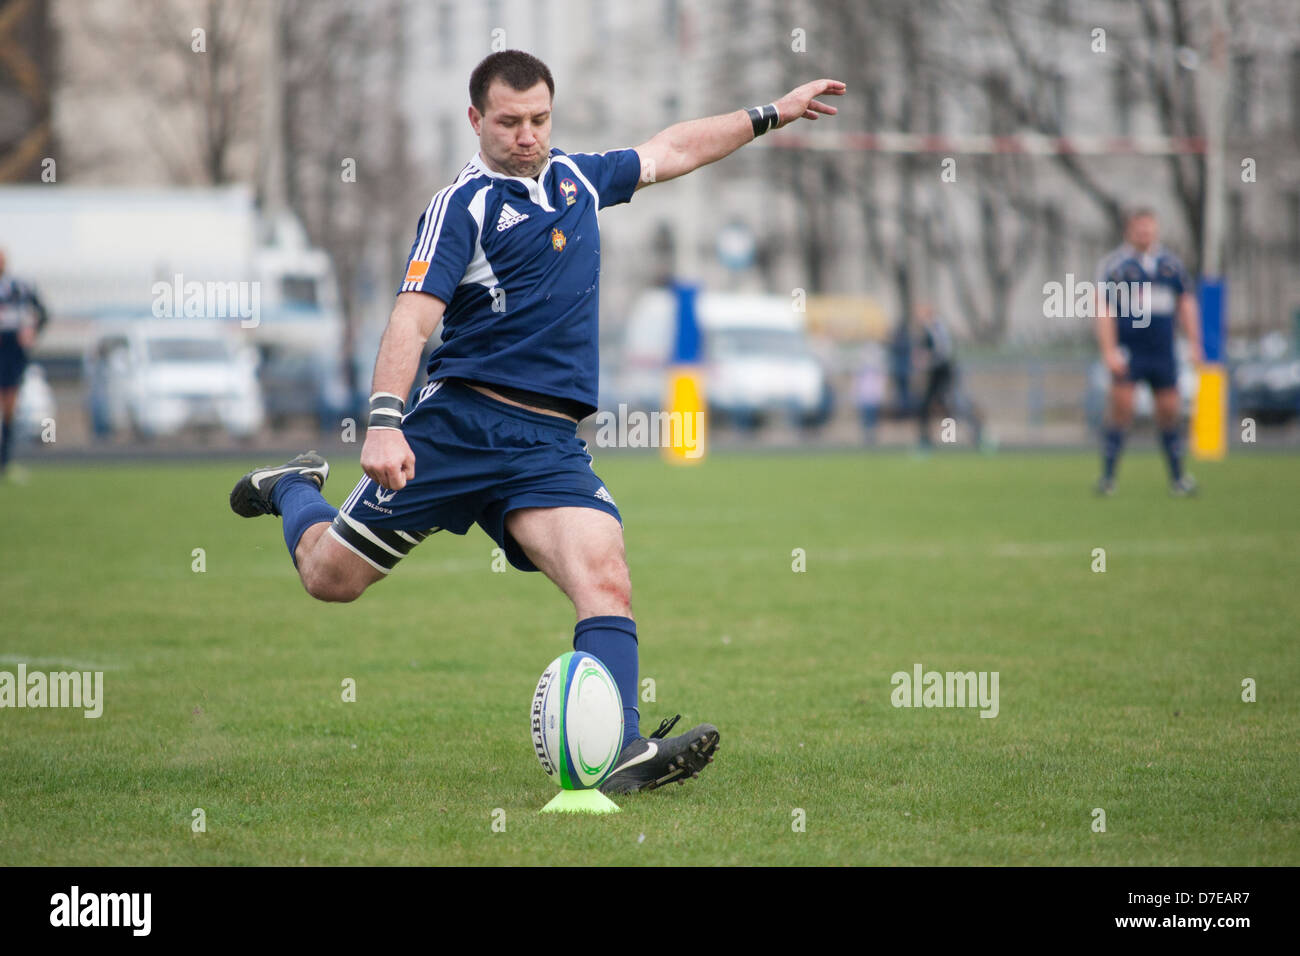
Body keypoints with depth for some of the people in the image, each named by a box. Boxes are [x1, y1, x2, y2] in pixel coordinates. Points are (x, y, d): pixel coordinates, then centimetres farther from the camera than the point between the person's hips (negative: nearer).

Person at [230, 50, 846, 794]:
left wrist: (772, 115, 37)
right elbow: (414, 317, -14)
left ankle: (620, 753, -32)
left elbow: (671, 151, 34)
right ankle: (295, 489, 38)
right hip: (460, 422, -4)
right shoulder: (463, 204, -5)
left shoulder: (576, 178, 16)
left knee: (606, 579, -20)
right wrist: (385, 419, -28)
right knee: (332, 575, 4)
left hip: (550, 445, 4)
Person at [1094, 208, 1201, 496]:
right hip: (1128, 351, -4)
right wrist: (1109, 351, -14)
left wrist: (1194, 345, 11)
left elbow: (1186, 303, 17)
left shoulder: (1171, 263, 11)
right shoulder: (1114, 265, -3)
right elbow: (1103, 310, -6)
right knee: (1121, 408, -10)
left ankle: (1177, 478, 18)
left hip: (1162, 352, 4)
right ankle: (1107, 477, -3)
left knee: (1168, 411, 7)